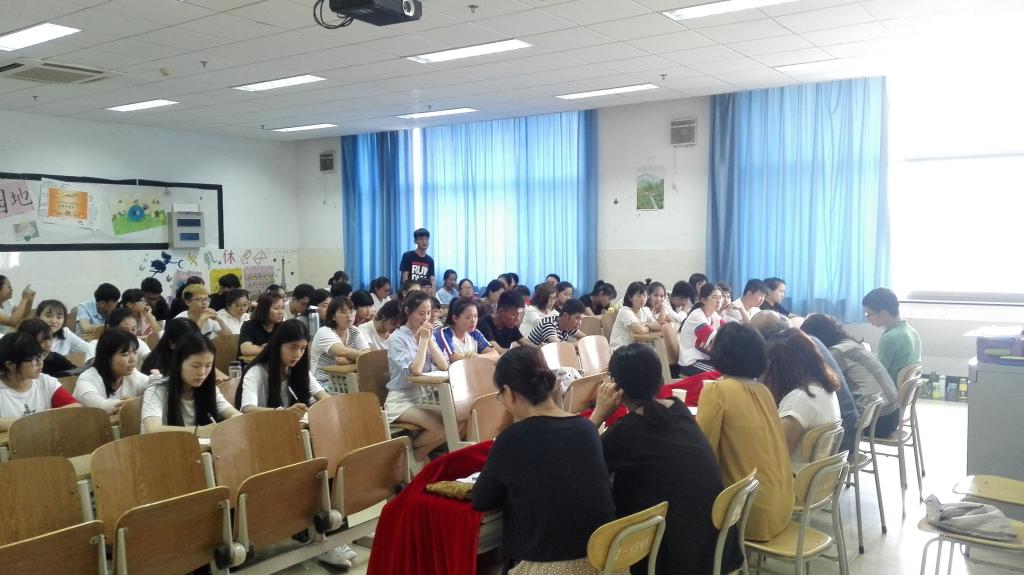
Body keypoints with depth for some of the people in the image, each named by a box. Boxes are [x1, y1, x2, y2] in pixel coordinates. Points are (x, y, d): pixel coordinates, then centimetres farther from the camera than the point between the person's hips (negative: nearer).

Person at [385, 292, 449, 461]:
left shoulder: (426, 334, 9)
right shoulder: (397, 338, -11)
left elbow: (444, 366, -1)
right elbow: (415, 370, -24)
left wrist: (429, 339, -10)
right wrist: (424, 339, -17)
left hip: (425, 396, 7)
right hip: (402, 400, -7)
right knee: (441, 427, -27)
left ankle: (419, 451, 5)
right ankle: (410, 452, 2)